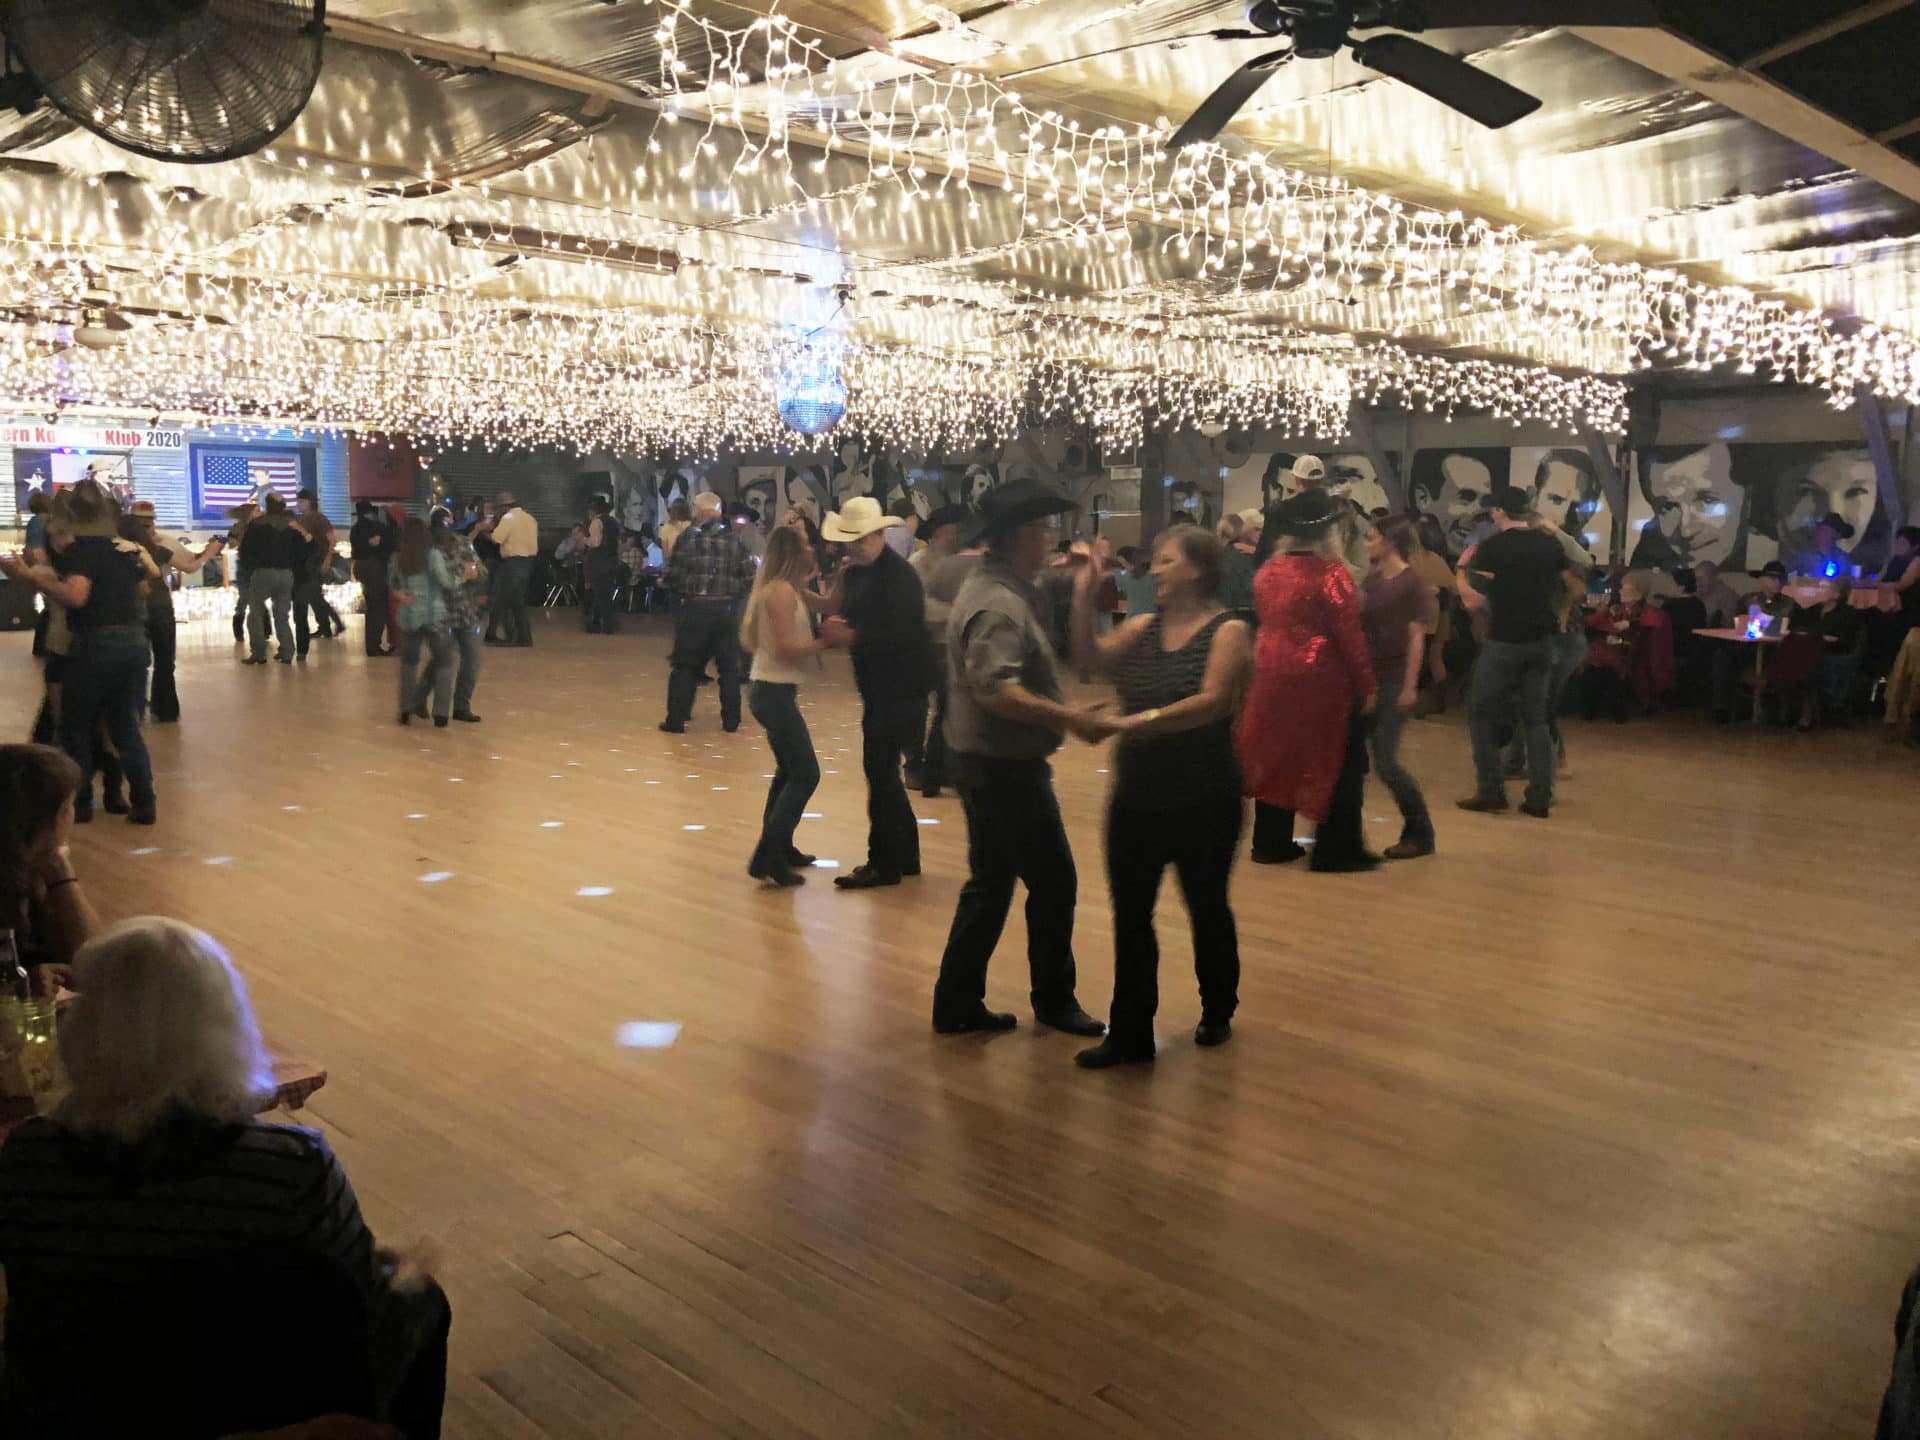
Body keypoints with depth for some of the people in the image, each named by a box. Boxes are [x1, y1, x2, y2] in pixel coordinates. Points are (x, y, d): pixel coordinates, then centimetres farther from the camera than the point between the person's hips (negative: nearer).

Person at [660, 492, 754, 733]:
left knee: (685, 666, 6)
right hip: (726, 609, 2)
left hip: (694, 608, -2)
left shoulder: (688, 538, -6)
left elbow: (673, 575, -8)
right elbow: (749, 578, 0)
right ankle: (731, 720, 13)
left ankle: (675, 720, 8)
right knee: (729, 667, 10)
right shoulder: (734, 540, 2)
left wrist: (681, 590, 12)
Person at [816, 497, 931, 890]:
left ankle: (884, 863, 1)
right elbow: (844, 614, 11)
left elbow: (898, 636, -26)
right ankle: (904, 856, 24)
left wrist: (849, 636, -28)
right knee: (883, 771, 14)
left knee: (879, 770, -7)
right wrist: (837, 624, -11)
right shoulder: (857, 572, 10)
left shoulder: (899, 575, -17)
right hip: (879, 688, 9)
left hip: (901, 691, -9)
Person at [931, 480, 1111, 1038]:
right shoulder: (999, 604, -21)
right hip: (1005, 767, -10)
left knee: (991, 883, 15)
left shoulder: (992, 586, 12)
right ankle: (1054, 1000, 19)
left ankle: (958, 1003, 21)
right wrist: (1068, 718, -34)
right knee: (1053, 882, 3)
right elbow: (995, 690, -32)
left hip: (987, 762, 10)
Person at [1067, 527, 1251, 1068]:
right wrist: (1084, 598, -15)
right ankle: (1129, 1034, 14)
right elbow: (1088, 658, -5)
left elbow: (1211, 702, -23)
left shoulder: (1227, 631, -10)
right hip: (1137, 799, 5)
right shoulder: (1144, 628, 6)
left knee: (1207, 907, 14)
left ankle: (1217, 1012, 36)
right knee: (1130, 916, 5)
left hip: (1203, 803, -5)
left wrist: (1137, 722, -29)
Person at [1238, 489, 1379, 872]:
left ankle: (1271, 842, 22)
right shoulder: (1331, 573, -16)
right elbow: (1349, 635, -15)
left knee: (1276, 757, 15)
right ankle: (1336, 849, 8)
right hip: (1321, 681, -6)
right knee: (1338, 764, 5)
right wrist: (1366, 686, -9)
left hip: (1272, 678, 7)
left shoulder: (1268, 571, 3)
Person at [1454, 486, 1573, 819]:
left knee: (1482, 714, 8)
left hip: (1504, 642, -5)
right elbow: (1567, 591, 12)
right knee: (1536, 718, 11)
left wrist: (1461, 568, -1)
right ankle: (1540, 798, 8)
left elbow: (1473, 601, -14)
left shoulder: (1491, 547, -12)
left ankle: (1491, 792, 5)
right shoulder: (1551, 545, 4)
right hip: (1541, 641, 5)